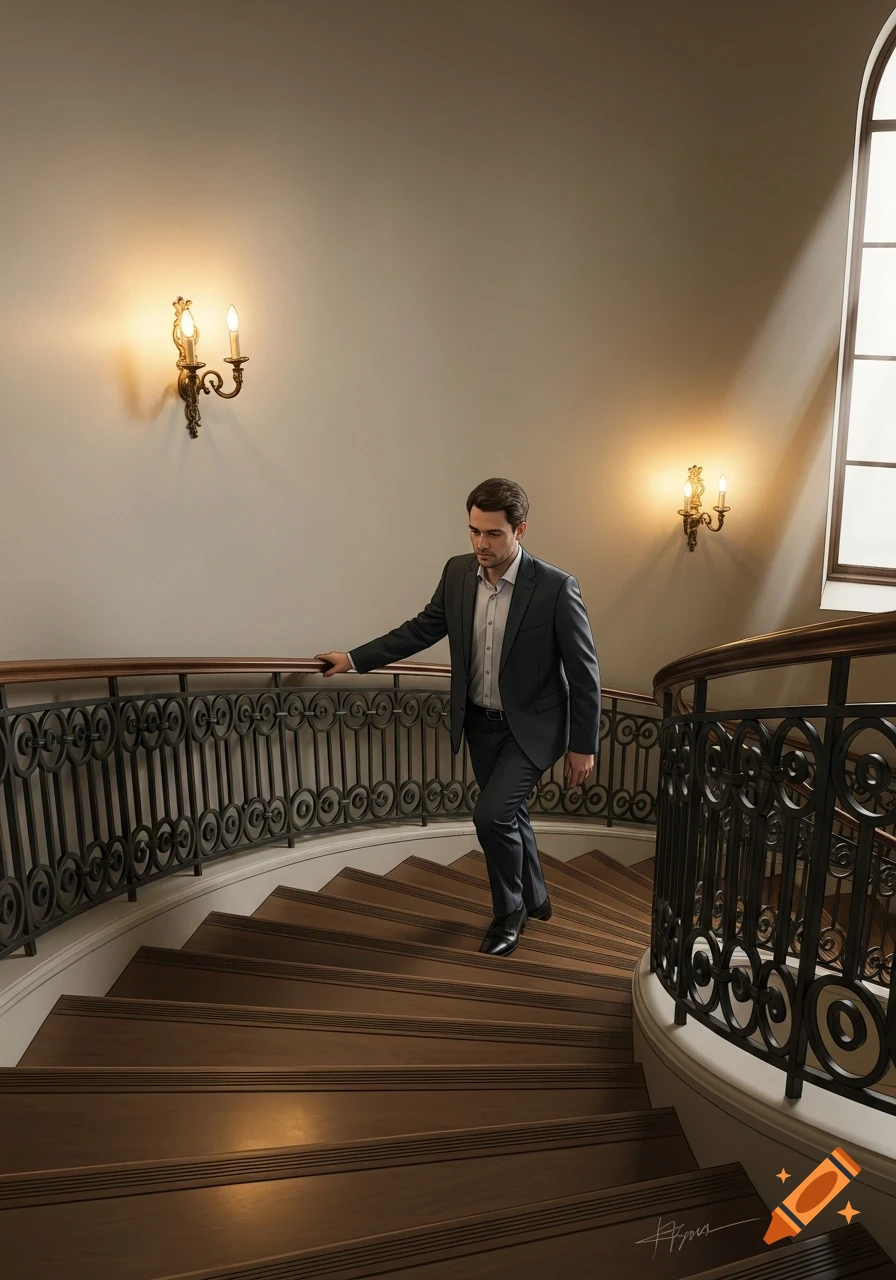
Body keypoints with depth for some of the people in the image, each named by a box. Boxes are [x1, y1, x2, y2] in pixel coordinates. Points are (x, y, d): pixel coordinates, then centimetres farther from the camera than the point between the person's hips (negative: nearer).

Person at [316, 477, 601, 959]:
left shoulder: (555, 587, -21)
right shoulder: (458, 572, -6)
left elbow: (583, 671, -14)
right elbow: (421, 629, 7)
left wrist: (583, 746, -10)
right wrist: (355, 658, 4)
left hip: (531, 726, -5)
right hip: (480, 723, 5)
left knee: (491, 813, -16)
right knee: (508, 816, 18)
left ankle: (508, 911, 12)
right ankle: (534, 899, 43)